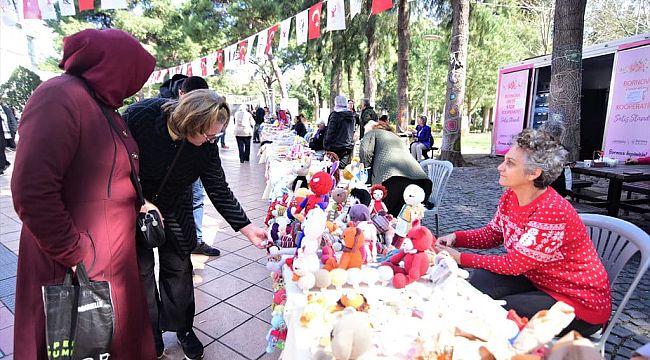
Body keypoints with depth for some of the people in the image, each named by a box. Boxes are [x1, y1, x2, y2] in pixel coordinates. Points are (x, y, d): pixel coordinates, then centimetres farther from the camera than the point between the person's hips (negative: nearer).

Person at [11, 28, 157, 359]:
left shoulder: (104, 105, 11)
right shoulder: (59, 98, -20)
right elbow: (32, 193, -27)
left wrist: (138, 203, 7)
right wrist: (76, 255, -19)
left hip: (116, 256, 8)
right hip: (81, 268, -8)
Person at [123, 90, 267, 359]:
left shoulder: (206, 144, -20)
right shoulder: (139, 116, -29)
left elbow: (219, 190, -14)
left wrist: (247, 228, -20)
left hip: (175, 208, 2)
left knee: (178, 266, 8)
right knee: (141, 269, 3)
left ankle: (182, 327, 29)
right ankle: (150, 334, 25)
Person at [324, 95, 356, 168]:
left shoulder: (335, 115, -12)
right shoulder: (351, 116, 9)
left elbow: (330, 132, -13)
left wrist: (326, 145, -6)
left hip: (336, 147, -6)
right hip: (348, 147, 7)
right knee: (346, 167, 11)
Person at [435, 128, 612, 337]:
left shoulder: (552, 211, -31)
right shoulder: (510, 196, -6)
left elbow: (513, 264, -26)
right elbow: (492, 234, 6)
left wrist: (461, 259, -22)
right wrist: (456, 238, -11)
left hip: (580, 301, -7)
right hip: (537, 280, 7)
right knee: (481, 280, -13)